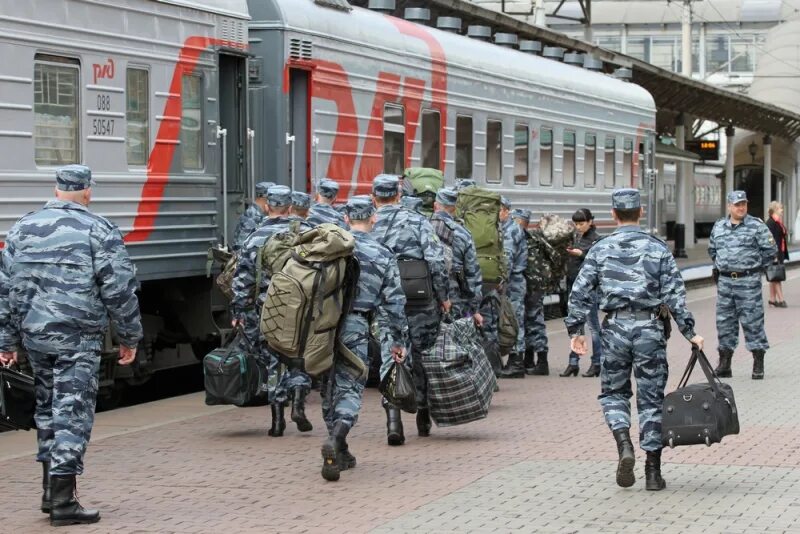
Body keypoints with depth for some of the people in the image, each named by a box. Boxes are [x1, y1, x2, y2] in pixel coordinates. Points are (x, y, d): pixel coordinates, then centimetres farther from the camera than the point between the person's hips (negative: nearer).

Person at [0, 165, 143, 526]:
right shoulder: (98, 231, -6)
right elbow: (119, 290, -8)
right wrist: (129, 337, 2)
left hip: (34, 334, 5)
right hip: (77, 339, -5)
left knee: (47, 409, 18)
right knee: (72, 414, -3)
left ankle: (50, 492, 24)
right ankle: (62, 501, -6)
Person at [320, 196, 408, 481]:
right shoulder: (383, 256, 4)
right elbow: (393, 302, 4)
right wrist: (398, 340, 11)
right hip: (355, 328, -2)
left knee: (330, 388, 14)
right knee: (350, 389, 1)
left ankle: (339, 452, 21)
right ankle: (336, 439, -25)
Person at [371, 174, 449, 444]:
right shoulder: (418, 222, -3)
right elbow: (436, 261, -9)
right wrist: (443, 296, -1)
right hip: (420, 301, 0)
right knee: (422, 357, 15)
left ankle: (393, 419, -12)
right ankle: (423, 418, 25)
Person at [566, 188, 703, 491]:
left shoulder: (600, 250, 2)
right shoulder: (658, 250, 0)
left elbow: (581, 293, 0)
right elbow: (675, 295, -3)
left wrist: (576, 330, 7)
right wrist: (689, 332, 1)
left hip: (615, 329, 0)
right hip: (649, 329, 0)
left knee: (613, 392, 16)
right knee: (651, 399, 6)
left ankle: (625, 447, -8)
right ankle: (653, 471, 9)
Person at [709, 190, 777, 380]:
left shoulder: (756, 226, -4)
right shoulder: (718, 227, 10)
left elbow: (770, 250, -1)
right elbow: (712, 250, 25)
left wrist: (757, 267, 1)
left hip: (748, 281, -5)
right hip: (724, 281, 5)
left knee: (752, 321, -4)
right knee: (724, 322, 8)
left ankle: (758, 365, 2)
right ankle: (724, 363, 16)